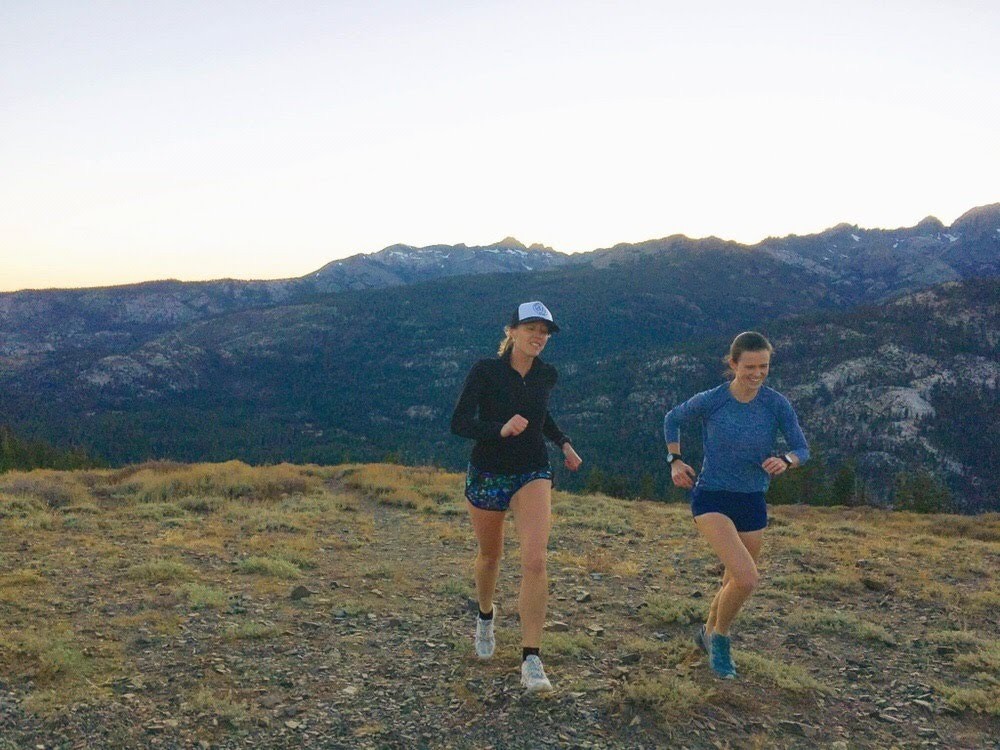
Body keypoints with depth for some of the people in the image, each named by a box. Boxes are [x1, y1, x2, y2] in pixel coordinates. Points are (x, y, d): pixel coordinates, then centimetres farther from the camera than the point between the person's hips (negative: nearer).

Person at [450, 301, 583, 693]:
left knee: (535, 561, -17)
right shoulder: (485, 370, -12)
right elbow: (459, 423, -17)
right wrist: (500, 429, -32)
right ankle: (485, 616, 50)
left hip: (533, 473, 1)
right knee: (490, 555, 17)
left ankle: (531, 659, -12)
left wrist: (563, 443, 7)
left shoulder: (547, 375, 0)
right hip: (487, 474, -1)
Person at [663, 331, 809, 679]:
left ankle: (708, 634, 47)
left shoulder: (777, 404, -9)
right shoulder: (710, 401, -12)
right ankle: (720, 636, 8)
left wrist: (785, 461, -23)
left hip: (752, 504, 4)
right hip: (711, 499, -4)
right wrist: (675, 461, -3)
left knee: (735, 584, 16)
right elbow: (672, 419, 7)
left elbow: (802, 450, -1)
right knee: (747, 579, -21)